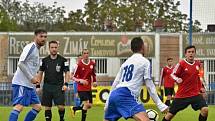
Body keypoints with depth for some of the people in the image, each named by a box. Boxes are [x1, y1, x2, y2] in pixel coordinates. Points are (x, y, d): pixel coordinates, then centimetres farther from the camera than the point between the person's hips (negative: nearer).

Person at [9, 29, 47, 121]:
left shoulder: (37, 49, 20)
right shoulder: (31, 47, -10)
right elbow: (20, 63, -19)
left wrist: (35, 78, 9)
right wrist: (31, 78, -17)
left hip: (29, 85, 10)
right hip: (21, 83, -10)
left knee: (37, 106, 8)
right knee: (19, 106, -18)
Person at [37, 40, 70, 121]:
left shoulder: (63, 60, 1)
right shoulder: (44, 60, 7)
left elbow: (67, 73, 2)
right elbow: (40, 73, 13)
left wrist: (65, 84, -12)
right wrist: (38, 86, 6)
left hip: (58, 86, -2)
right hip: (47, 86, 2)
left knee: (61, 106, -10)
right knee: (47, 107, 2)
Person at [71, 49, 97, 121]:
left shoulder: (92, 64, 2)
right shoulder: (79, 65, -14)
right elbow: (74, 77, -9)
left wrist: (94, 81, 4)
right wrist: (80, 80, -27)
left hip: (89, 88, 6)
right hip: (81, 88, -6)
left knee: (89, 105, 9)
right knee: (86, 104, -19)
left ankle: (74, 109, 31)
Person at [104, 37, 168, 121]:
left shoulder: (126, 63, 26)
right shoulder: (144, 61, 6)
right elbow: (149, 85, 1)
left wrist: (108, 103, 30)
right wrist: (160, 104, 2)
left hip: (114, 95, 8)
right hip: (126, 95, -8)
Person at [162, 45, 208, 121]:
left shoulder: (197, 64, 4)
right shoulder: (181, 64, -11)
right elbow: (173, 74, -7)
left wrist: (200, 88, 20)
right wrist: (177, 79, -27)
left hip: (195, 94, 3)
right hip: (182, 94, -3)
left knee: (205, 109, -18)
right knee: (170, 114, 3)